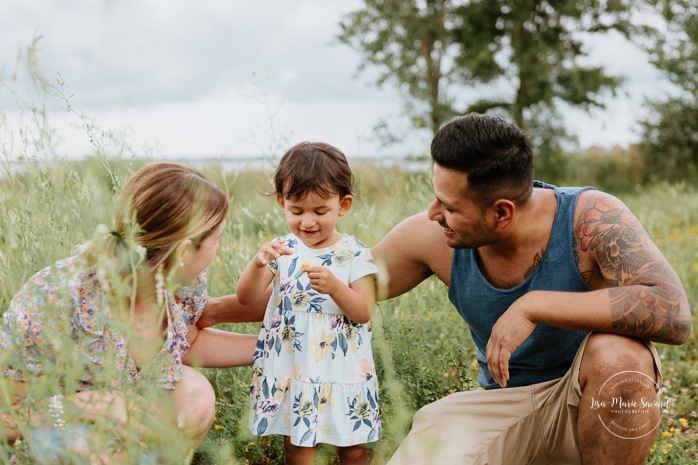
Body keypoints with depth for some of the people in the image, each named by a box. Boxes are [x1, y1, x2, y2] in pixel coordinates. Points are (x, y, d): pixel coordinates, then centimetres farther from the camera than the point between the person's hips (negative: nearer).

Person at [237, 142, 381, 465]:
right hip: (290, 369, 1)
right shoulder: (281, 250, -2)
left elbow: (364, 313, -12)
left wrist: (334, 287, -29)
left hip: (343, 370, -1)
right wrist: (258, 263, -26)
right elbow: (246, 299, -8)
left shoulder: (355, 255, -6)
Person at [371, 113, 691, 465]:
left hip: (596, 398, -2)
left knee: (617, 354, -37)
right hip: (504, 406, 2)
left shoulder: (591, 218, -24)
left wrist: (534, 305, -40)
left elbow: (674, 316, -37)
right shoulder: (434, 238, -15)